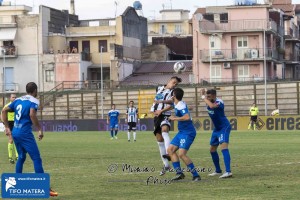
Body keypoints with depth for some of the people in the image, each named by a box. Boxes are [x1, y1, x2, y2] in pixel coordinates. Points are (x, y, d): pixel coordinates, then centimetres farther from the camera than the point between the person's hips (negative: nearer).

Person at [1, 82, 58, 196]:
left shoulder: (18, 100, 16)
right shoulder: (33, 101, -4)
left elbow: (4, 111, 13)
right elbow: (32, 115, -22)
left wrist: (7, 127, 16)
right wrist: (40, 130, -16)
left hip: (15, 132, 8)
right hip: (25, 133, -8)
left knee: (21, 157, 22)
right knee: (36, 158, -7)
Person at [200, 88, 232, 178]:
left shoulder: (219, 102, -24)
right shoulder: (209, 102, -1)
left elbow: (212, 106, -43)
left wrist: (203, 97, -32)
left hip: (224, 127, -9)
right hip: (216, 128, 9)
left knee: (223, 147, -25)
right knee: (212, 149, 14)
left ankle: (228, 172, -35)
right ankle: (218, 171, 29)